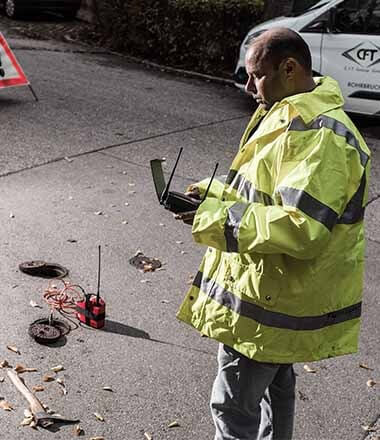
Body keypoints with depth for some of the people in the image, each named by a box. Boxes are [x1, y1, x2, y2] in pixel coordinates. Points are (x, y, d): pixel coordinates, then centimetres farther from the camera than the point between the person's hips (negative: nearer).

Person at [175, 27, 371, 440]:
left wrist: (214, 217, -27)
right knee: (274, 384, 26)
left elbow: (300, 227, -32)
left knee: (233, 405, 2)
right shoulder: (292, 117, 9)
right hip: (278, 291, 10)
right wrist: (214, 193, 2)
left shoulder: (319, 136, -25)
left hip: (275, 300, -10)